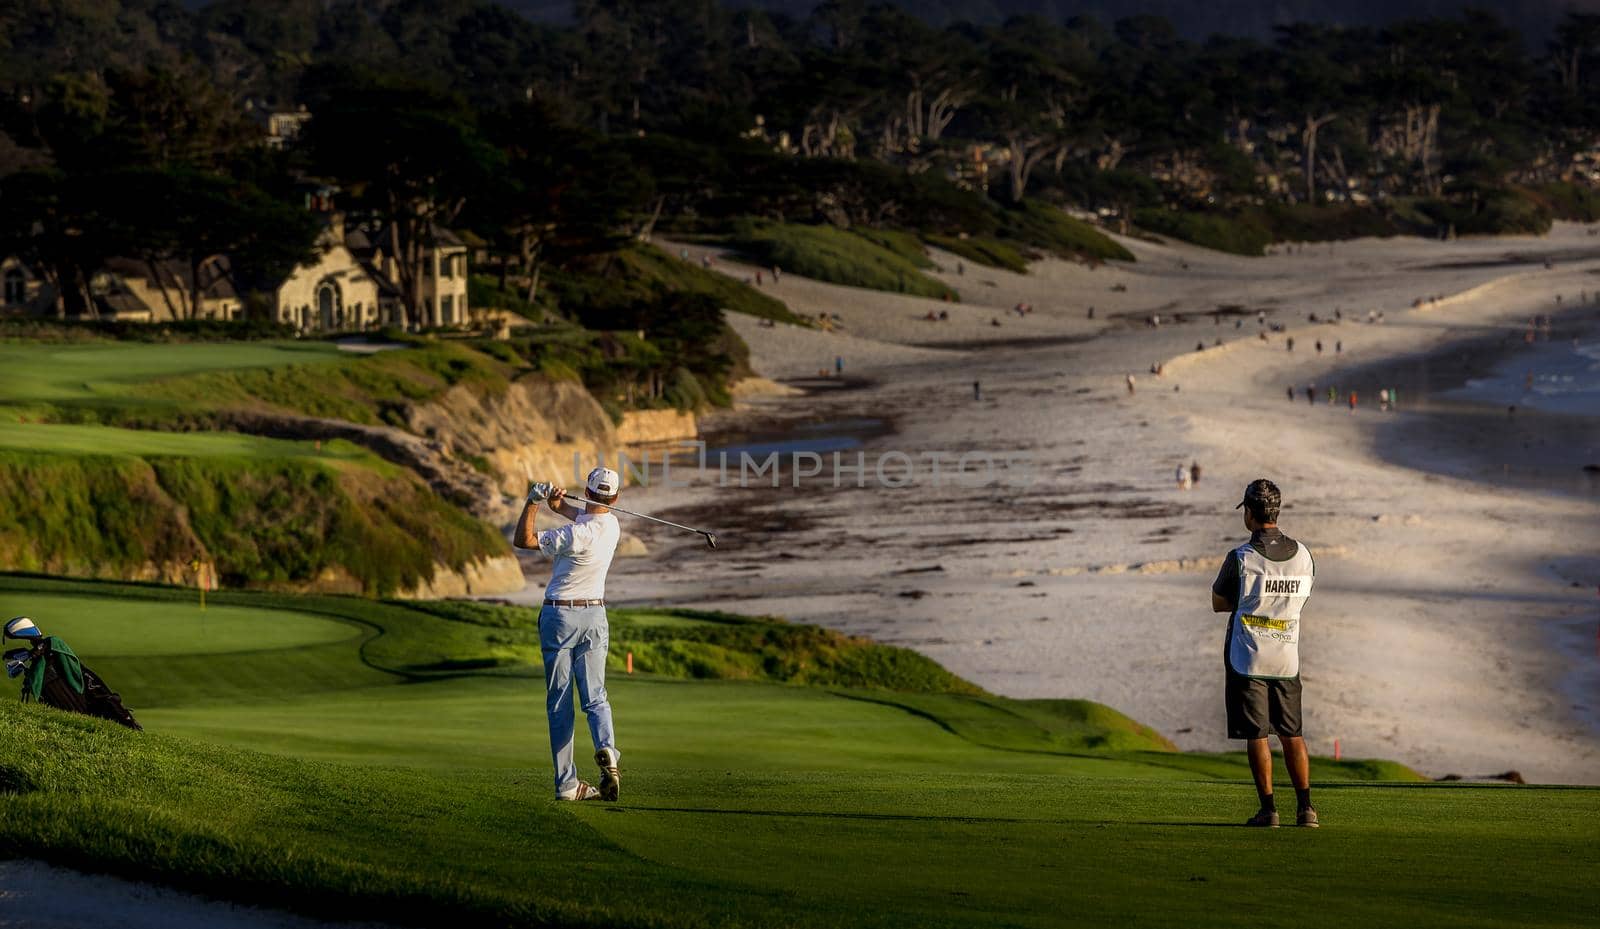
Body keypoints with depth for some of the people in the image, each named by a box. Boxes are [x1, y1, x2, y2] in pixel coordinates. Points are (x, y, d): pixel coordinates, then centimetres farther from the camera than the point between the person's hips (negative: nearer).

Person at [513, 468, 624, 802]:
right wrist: (559, 504, 1)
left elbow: (522, 540, -16)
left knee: (559, 703, 1)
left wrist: (533, 501, -11)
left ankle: (567, 783, -3)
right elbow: (584, 515, 20)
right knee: (595, 697, 7)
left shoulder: (576, 535, -21)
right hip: (594, 615, 5)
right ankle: (607, 748, -23)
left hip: (559, 615, -5)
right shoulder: (612, 524, -1)